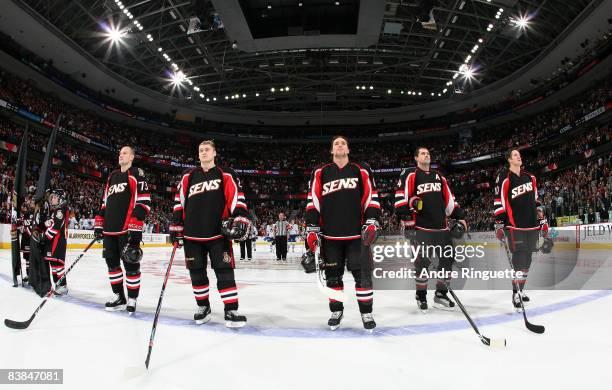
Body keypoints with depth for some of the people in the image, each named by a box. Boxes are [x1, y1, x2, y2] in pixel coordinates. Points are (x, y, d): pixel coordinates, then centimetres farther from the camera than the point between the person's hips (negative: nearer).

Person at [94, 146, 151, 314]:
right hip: (110, 228, 8)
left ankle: (132, 299, 9)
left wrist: (136, 224, -19)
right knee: (112, 262, 11)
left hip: (128, 229, -7)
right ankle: (119, 297, 24)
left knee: (131, 264, -2)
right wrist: (99, 223, 16)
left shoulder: (136, 174, -3)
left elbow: (144, 201, -12)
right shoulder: (112, 177, 21)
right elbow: (105, 202, 24)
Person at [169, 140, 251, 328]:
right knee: (197, 272, 9)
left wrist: (240, 219, -15)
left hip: (218, 233, -3)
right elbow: (179, 203, 15)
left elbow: (236, 197, -2)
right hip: (192, 234, 3)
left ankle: (231, 311, 1)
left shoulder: (226, 175, 6)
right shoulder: (188, 177, 14)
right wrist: (176, 226, 10)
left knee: (224, 271, -6)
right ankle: (203, 307, 26)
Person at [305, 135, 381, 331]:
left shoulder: (361, 171, 7)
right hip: (330, 234, 1)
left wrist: (371, 222, -6)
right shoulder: (320, 173, 8)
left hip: (356, 233, -1)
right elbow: (313, 202, 4)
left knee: (362, 273, 0)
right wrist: (312, 228, -3)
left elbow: (371, 197, 6)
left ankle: (366, 313, 13)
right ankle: (336, 311, 24)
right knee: (333, 275, 8)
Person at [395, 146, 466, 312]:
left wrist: (459, 216, 15)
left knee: (448, 259, 7)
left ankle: (441, 294, 21)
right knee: (423, 262, -3)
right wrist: (407, 219, -17)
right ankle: (421, 295, 16)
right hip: (420, 227, -6)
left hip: (442, 227, 6)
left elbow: (449, 199, 21)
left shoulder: (439, 177, 19)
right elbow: (401, 197, -9)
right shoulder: (410, 175, -1)